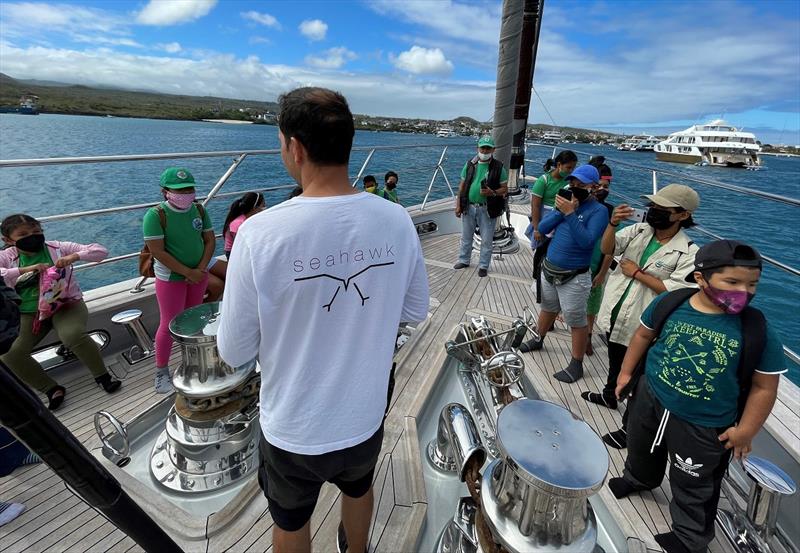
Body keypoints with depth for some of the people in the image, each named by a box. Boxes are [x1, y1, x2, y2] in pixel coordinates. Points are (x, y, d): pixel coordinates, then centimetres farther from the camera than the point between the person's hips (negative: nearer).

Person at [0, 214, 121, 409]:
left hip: (66, 305, -3)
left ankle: (102, 376, -10)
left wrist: (74, 256, -26)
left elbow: (101, 251, -9)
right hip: (27, 314, 3)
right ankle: (52, 389, 2)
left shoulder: (57, 247, -2)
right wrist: (24, 270, -26)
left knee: (74, 335, -32)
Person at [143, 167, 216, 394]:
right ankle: (161, 372, 16)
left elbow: (209, 240, 1)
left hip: (199, 274, 5)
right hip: (171, 278, -5)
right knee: (169, 324, 1)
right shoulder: (156, 215, -15)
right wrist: (188, 273, -19)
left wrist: (201, 269, -12)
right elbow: (158, 252, -18)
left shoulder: (199, 210, -1)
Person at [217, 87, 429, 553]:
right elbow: (416, 311, -2)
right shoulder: (397, 221, -16)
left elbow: (234, 352, -15)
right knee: (359, 490, 35)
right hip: (366, 418, 4)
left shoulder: (261, 233, -26)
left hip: (294, 431, -3)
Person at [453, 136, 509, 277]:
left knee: (486, 240, 5)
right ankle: (464, 260, 34)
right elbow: (462, 186, 8)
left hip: (487, 209, -3)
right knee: (466, 237, 16)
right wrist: (458, 205, 2)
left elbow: (505, 188, -2)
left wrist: (493, 193, -22)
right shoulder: (470, 165, 5)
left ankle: (483, 266, 20)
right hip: (469, 207, 3)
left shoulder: (498, 167, -3)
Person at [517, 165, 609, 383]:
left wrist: (570, 213, -26)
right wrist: (561, 210, -14)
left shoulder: (598, 210, -12)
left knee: (577, 321, 5)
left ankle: (576, 365, 18)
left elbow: (587, 241, -26)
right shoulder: (567, 201, 4)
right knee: (548, 308, 25)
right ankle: (538, 340, 46)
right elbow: (542, 228, -1)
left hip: (573, 277, -6)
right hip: (549, 269, 6)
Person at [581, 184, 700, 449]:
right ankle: (609, 396, 55)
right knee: (615, 362, 29)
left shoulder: (689, 253, -16)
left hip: (641, 327, -5)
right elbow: (607, 249, -10)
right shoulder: (638, 230, -3)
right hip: (613, 317, 6)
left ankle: (630, 427, 28)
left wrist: (637, 273, -19)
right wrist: (612, 224, -28)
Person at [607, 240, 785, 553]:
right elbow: (644, 334, 2)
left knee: (693, 488, 17)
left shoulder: (759, 331, -21)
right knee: (641, 452, 31)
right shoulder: (669, 303, -16)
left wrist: (745, 431, -7)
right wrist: (626, 372, 8)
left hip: (703, 427, -3)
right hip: (650, 400, 3)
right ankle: (638, 479, 63)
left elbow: (764, 387, -10)